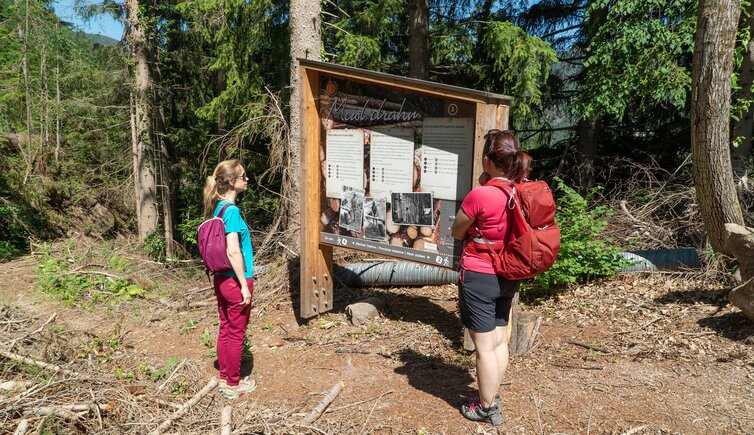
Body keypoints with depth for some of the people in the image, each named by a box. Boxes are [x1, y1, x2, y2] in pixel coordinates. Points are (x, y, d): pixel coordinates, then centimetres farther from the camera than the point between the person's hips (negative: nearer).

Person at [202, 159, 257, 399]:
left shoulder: (217, 207, 6)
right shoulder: (231, 210, -21)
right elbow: (233, 251, -26)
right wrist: (244, 285, -20)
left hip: (221, 279, 9)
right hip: (235, 281, -9)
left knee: (225, 330, 19)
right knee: (236, 334, 6)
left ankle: (224, 378, 33)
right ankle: (233, 384, 21)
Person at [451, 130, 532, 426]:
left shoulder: (479, 195, -23)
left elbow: (457, 233, -7)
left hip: (479, 277, -7)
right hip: (508, 277, 7)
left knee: (484, 346, 7)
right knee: (499, 340, 19)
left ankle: (487, 409, 21)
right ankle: (491, 397, 35)